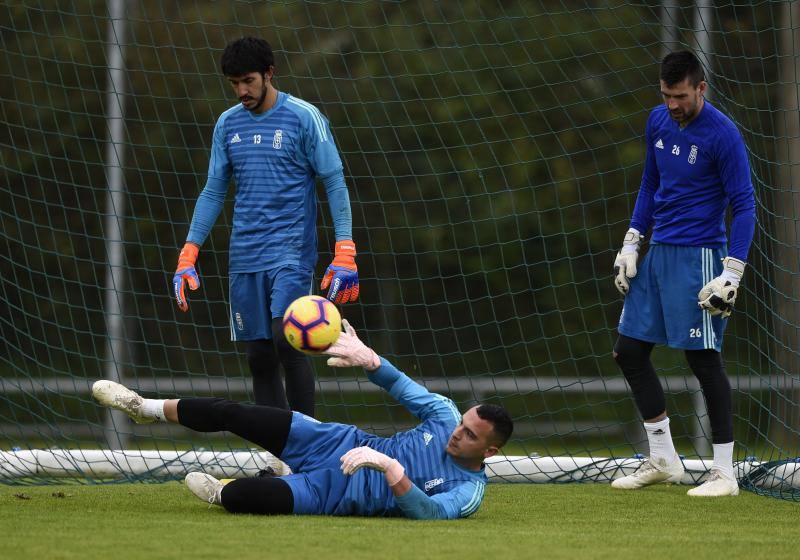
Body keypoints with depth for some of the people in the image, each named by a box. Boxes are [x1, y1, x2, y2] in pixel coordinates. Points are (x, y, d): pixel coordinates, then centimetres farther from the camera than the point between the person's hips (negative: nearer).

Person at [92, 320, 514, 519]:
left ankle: (222, 493, 12)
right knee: (230, 414, -4)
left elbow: (427, 511, -38)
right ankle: (147, 409, 19)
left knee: (245, 496, -27)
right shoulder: (446, 418, -4)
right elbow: (409, 391, 5)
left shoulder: (469, 492, -20)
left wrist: (391, 468, -49)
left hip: (333, 496, -5)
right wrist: (368, 359, -11)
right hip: (341, 444, 5)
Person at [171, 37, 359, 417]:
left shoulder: (304, 117, -4)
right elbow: (213, 192, 15)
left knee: (286, 340, -20)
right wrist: (188, 256, 8)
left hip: (292, 252, -5)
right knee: (259, 357, 3)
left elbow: (334, 183, -5)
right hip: (245, 257, 5)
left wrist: (344, 254, -14)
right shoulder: (228, 124, 10)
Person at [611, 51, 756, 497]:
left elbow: (744, 205, -14)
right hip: (658, 253, 8)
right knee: (629, 351, 9)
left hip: (698, 257, -8)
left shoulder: (722, 134, -14)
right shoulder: (659, 122, 8)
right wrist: (632, 243, 14)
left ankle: (725, 474, -3)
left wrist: (732, 273, -20)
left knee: (704, 359, -8)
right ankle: (663, 462, 19)